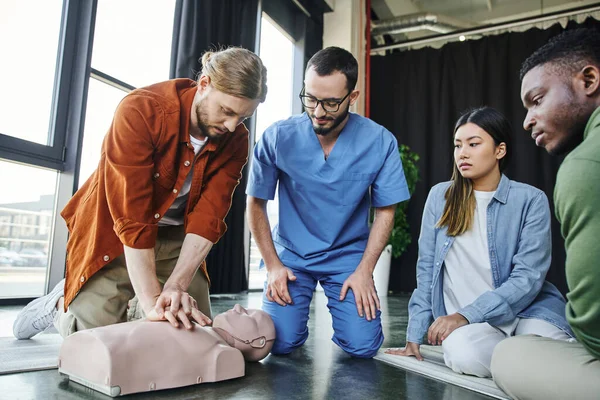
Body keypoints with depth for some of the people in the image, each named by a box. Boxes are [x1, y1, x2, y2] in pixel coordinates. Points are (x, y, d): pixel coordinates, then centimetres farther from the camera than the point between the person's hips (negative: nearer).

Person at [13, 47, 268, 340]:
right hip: (114, 234, -4)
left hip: (175, 239, 4)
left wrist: (176, 286, -30)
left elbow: (208, 216, -20)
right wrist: (152, 299, -32)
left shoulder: (235, 141, -13)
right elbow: (132, 216, -30)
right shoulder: (139, 110, -26)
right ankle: (61, 304, 26)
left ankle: (136, 314, 30)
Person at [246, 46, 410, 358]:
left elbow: (385, 210, -3)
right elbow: (256, 204, -3)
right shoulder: (278, 137, -13)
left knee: (362, 346, -11)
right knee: (280, 343, -10)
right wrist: (273, 265, -7)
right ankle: (298, 310, 24)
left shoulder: (380, 142, -12)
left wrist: (364, 270, -9)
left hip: (348, 256, 0)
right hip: (290, 254, 0)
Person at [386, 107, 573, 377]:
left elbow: (528, 278, -10)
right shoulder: (440, 196, 2)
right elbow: (426, 268, 3)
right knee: (463, 354, -31)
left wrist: (466, 315, -21)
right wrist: (415, 335, 0)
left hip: (526, 309, -1)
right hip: (467, 321, 1)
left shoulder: (530, 200, -3)